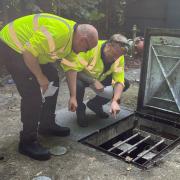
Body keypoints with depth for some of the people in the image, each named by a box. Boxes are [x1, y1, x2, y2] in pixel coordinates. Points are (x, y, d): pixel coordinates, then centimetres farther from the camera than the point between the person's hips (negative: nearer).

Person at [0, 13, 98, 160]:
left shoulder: (73, 39, 2)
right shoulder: (59, 31, -31)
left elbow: (71, 68, 5)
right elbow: (29, 52, -31)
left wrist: (73, 96, 3)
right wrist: (40, 77, -20)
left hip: (29, 48, 10)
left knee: (53, 79, 12)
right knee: (33, 92, -17)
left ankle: (47, 125, 23)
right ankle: (27, 142, -4)